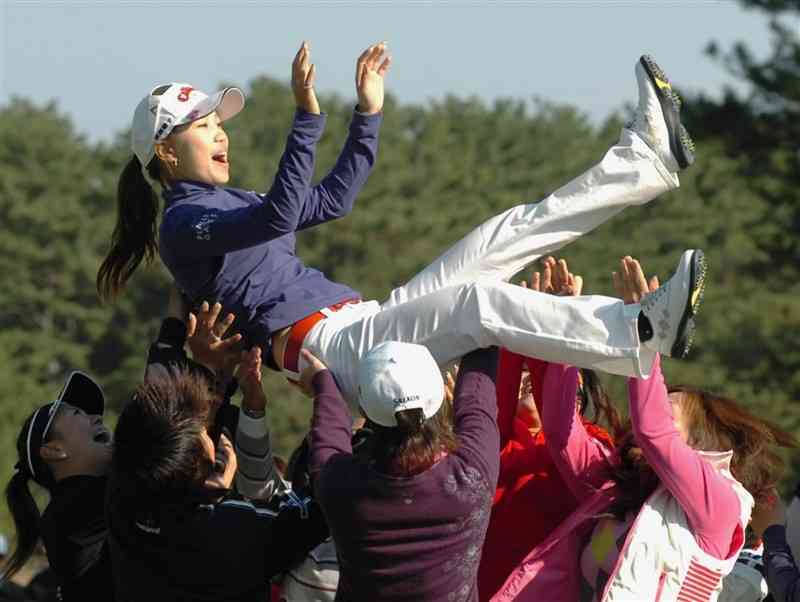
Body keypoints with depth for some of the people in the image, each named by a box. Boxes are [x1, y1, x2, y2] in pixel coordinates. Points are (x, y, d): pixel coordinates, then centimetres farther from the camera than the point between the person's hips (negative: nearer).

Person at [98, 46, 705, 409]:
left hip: (364, 323, 10)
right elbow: (280, 215, -24)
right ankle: (645, 330, -43)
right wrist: (307, 118, -30)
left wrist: (368, 112, 27)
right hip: (326, 344, -10)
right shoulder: (183, 224, -6)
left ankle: (647, 159, -1)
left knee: (502, 237, 1)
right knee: (477, 301, -31)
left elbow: (332, 197, 34)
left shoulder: (229, 203, 26)